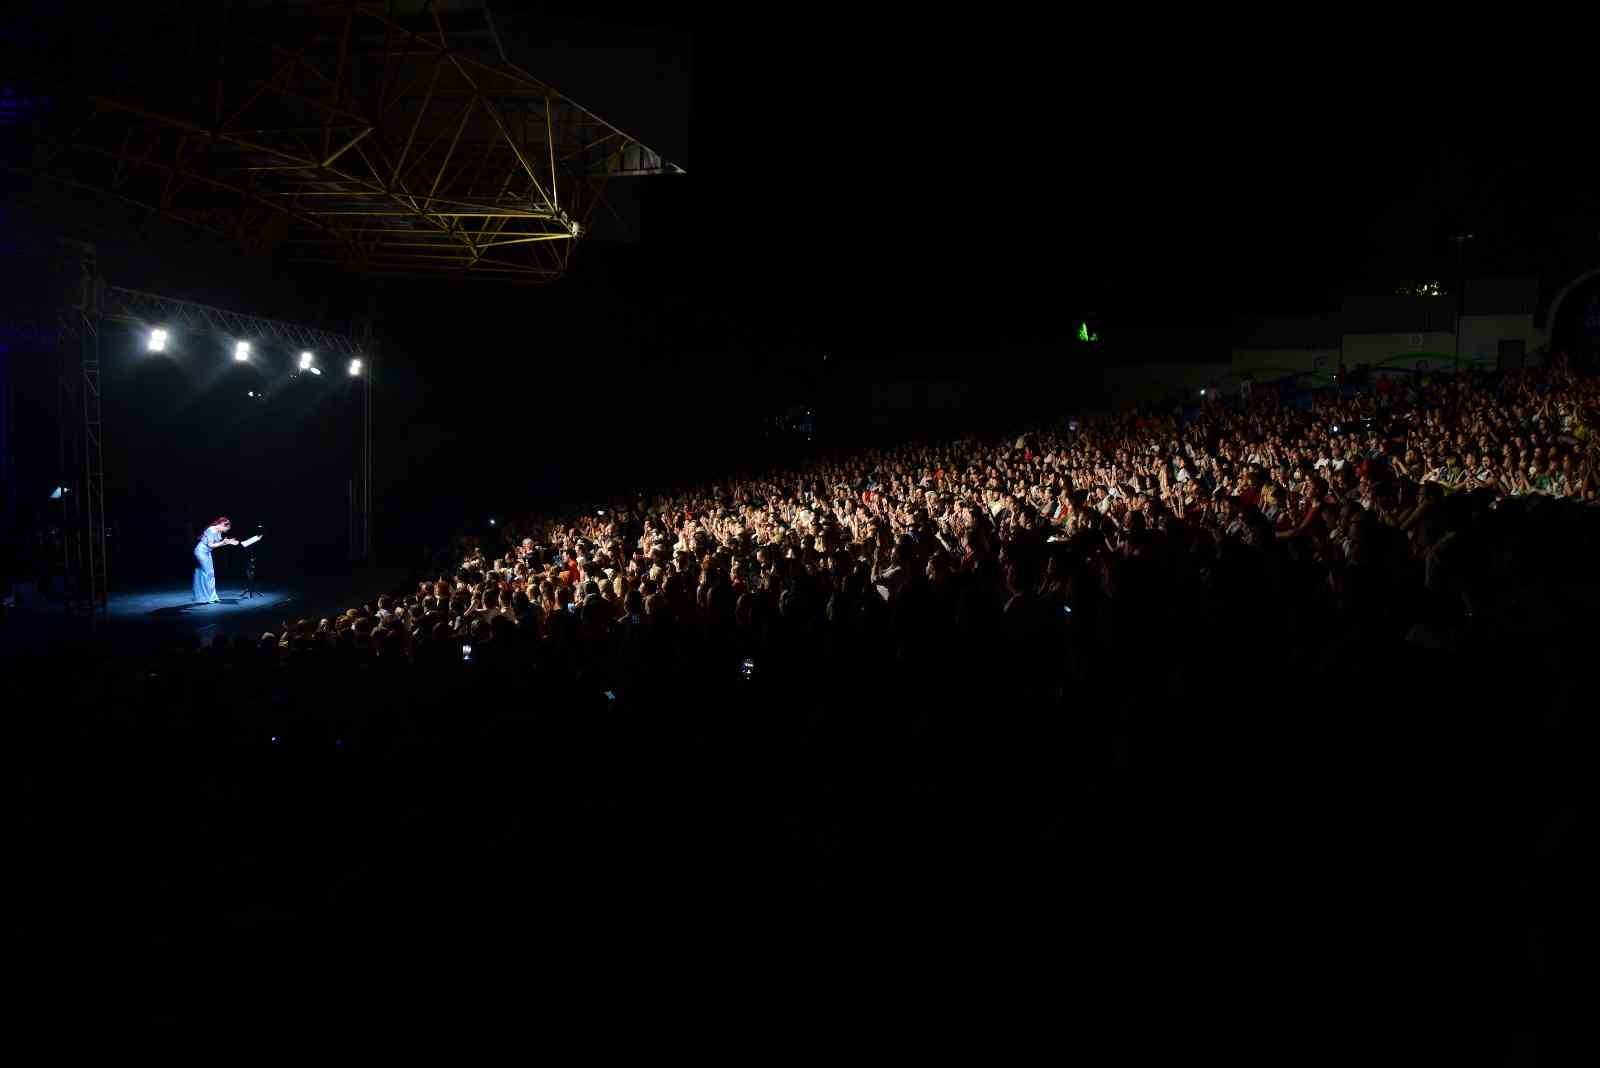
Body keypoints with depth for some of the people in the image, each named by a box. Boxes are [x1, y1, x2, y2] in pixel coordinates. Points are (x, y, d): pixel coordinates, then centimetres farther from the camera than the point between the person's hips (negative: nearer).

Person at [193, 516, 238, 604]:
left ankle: (211, 597, 15)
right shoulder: (212, 531, -22)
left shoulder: (219, 532, 5)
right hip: (202, 552, -10)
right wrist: (223, 543, -24)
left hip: (207, 553, 10)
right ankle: (206, 598, -1)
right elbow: (210, 545, -20)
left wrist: (228, 542, 3)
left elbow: (217, 543, 8)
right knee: (207, 574, -7)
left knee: (210, 574, 10)